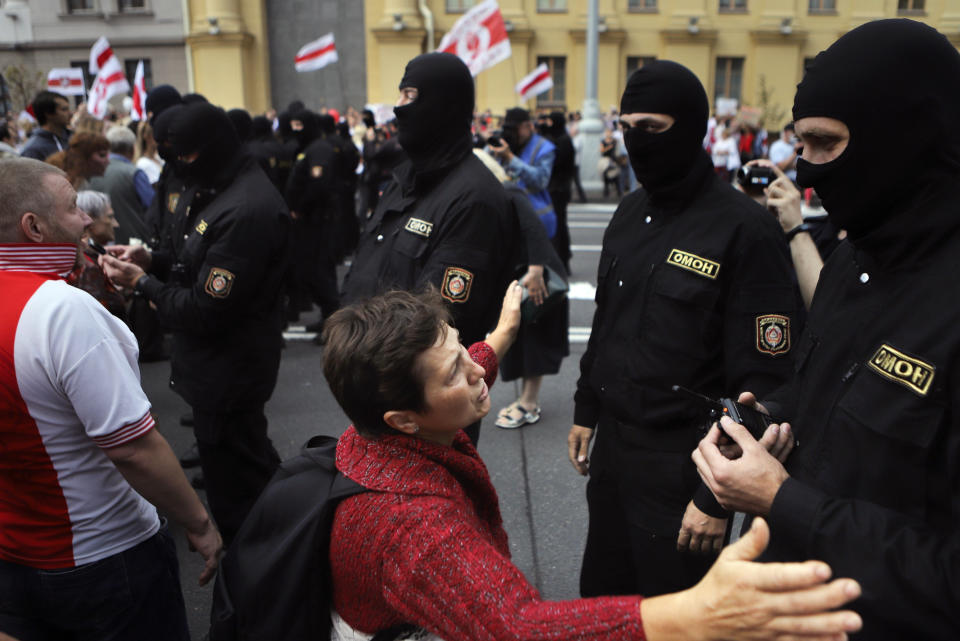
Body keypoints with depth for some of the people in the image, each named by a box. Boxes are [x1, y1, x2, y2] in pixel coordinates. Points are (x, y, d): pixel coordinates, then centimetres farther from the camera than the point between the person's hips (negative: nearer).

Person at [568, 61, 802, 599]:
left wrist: (718, 498, -17)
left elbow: (762, 381, -18)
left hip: (681, 462, -7)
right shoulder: (632, 212, 7)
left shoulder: (745, 228, -17)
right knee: (600, 598, 21)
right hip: (611, 444, 7)